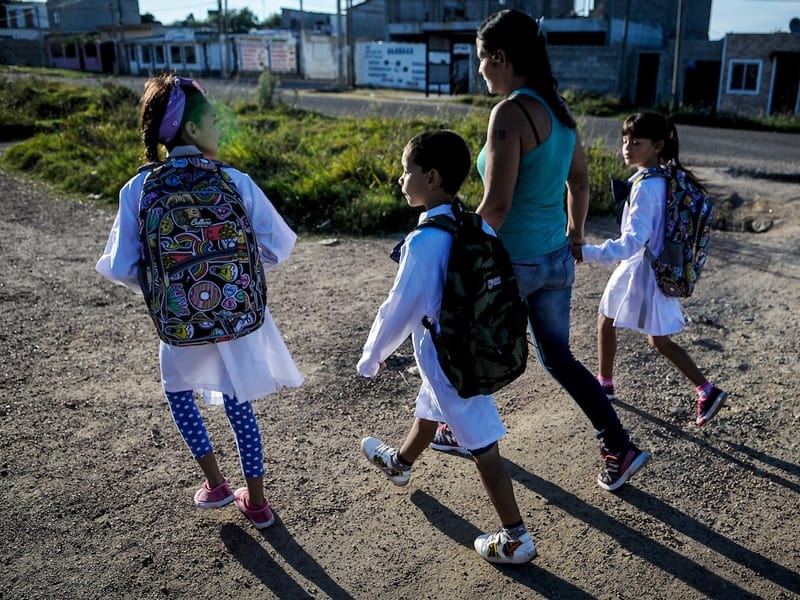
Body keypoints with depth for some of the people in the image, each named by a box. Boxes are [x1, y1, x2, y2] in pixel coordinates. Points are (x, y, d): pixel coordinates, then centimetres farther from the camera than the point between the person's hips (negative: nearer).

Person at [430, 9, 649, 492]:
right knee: (557, 356, 19)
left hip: (514, 261, -7)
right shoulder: (559, 109, 6)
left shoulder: (511, 112, -19)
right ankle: (620, 448, 19)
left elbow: (496, 204, -24)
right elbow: (581, 181, 16)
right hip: (557, 259, 8)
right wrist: (575, 232, 30)